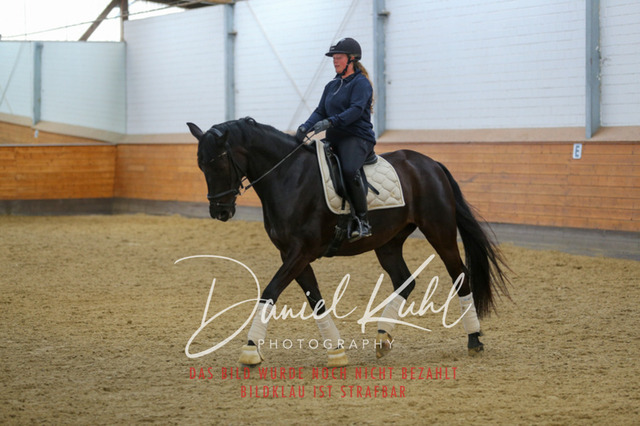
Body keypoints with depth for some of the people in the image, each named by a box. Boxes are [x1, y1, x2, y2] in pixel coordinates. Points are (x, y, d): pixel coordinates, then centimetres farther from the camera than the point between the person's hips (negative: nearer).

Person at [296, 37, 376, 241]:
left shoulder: (361, 83, -4)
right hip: (334, 140, 8)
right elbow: (320, 111, 11)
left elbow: (356, 109, -19)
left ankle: (363, 221, -27)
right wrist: (306, 127, -9)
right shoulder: (332, 86, 20)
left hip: (357, 137, -8)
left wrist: (330, 122, -32)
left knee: (349, 169, -35)